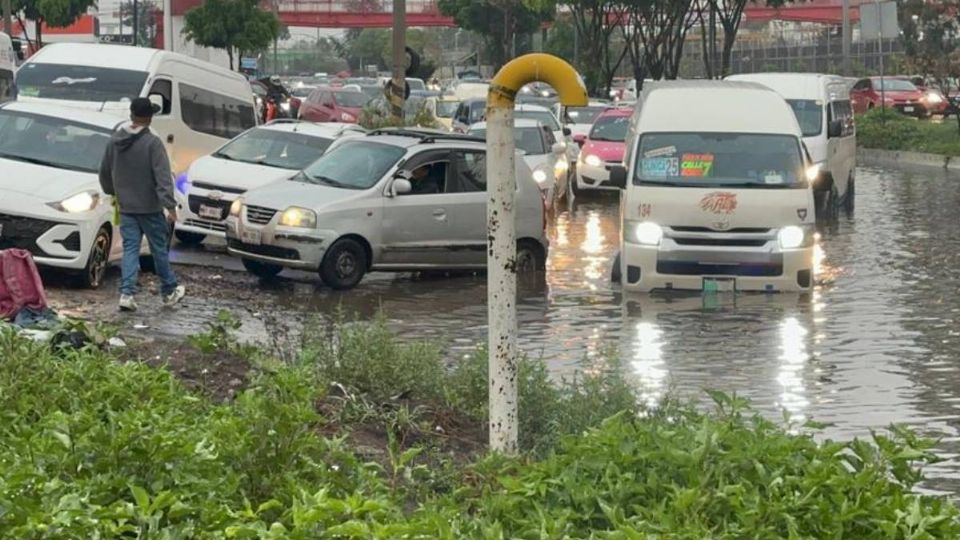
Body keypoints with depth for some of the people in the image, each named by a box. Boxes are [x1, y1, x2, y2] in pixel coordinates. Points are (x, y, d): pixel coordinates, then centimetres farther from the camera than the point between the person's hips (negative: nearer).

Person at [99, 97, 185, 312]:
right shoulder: (152, 143, -15)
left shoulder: (115, 141, 4)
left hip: (126, 207, 4)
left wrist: (112, 192, 31)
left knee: (130, 249, 6)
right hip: (150, 207, -4)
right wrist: (170, 206, -21)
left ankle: (127, 293, -7)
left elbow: (104, 172, 14)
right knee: (159, 249, 8)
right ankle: (169, 291, 21)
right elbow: (163, 177, -20)